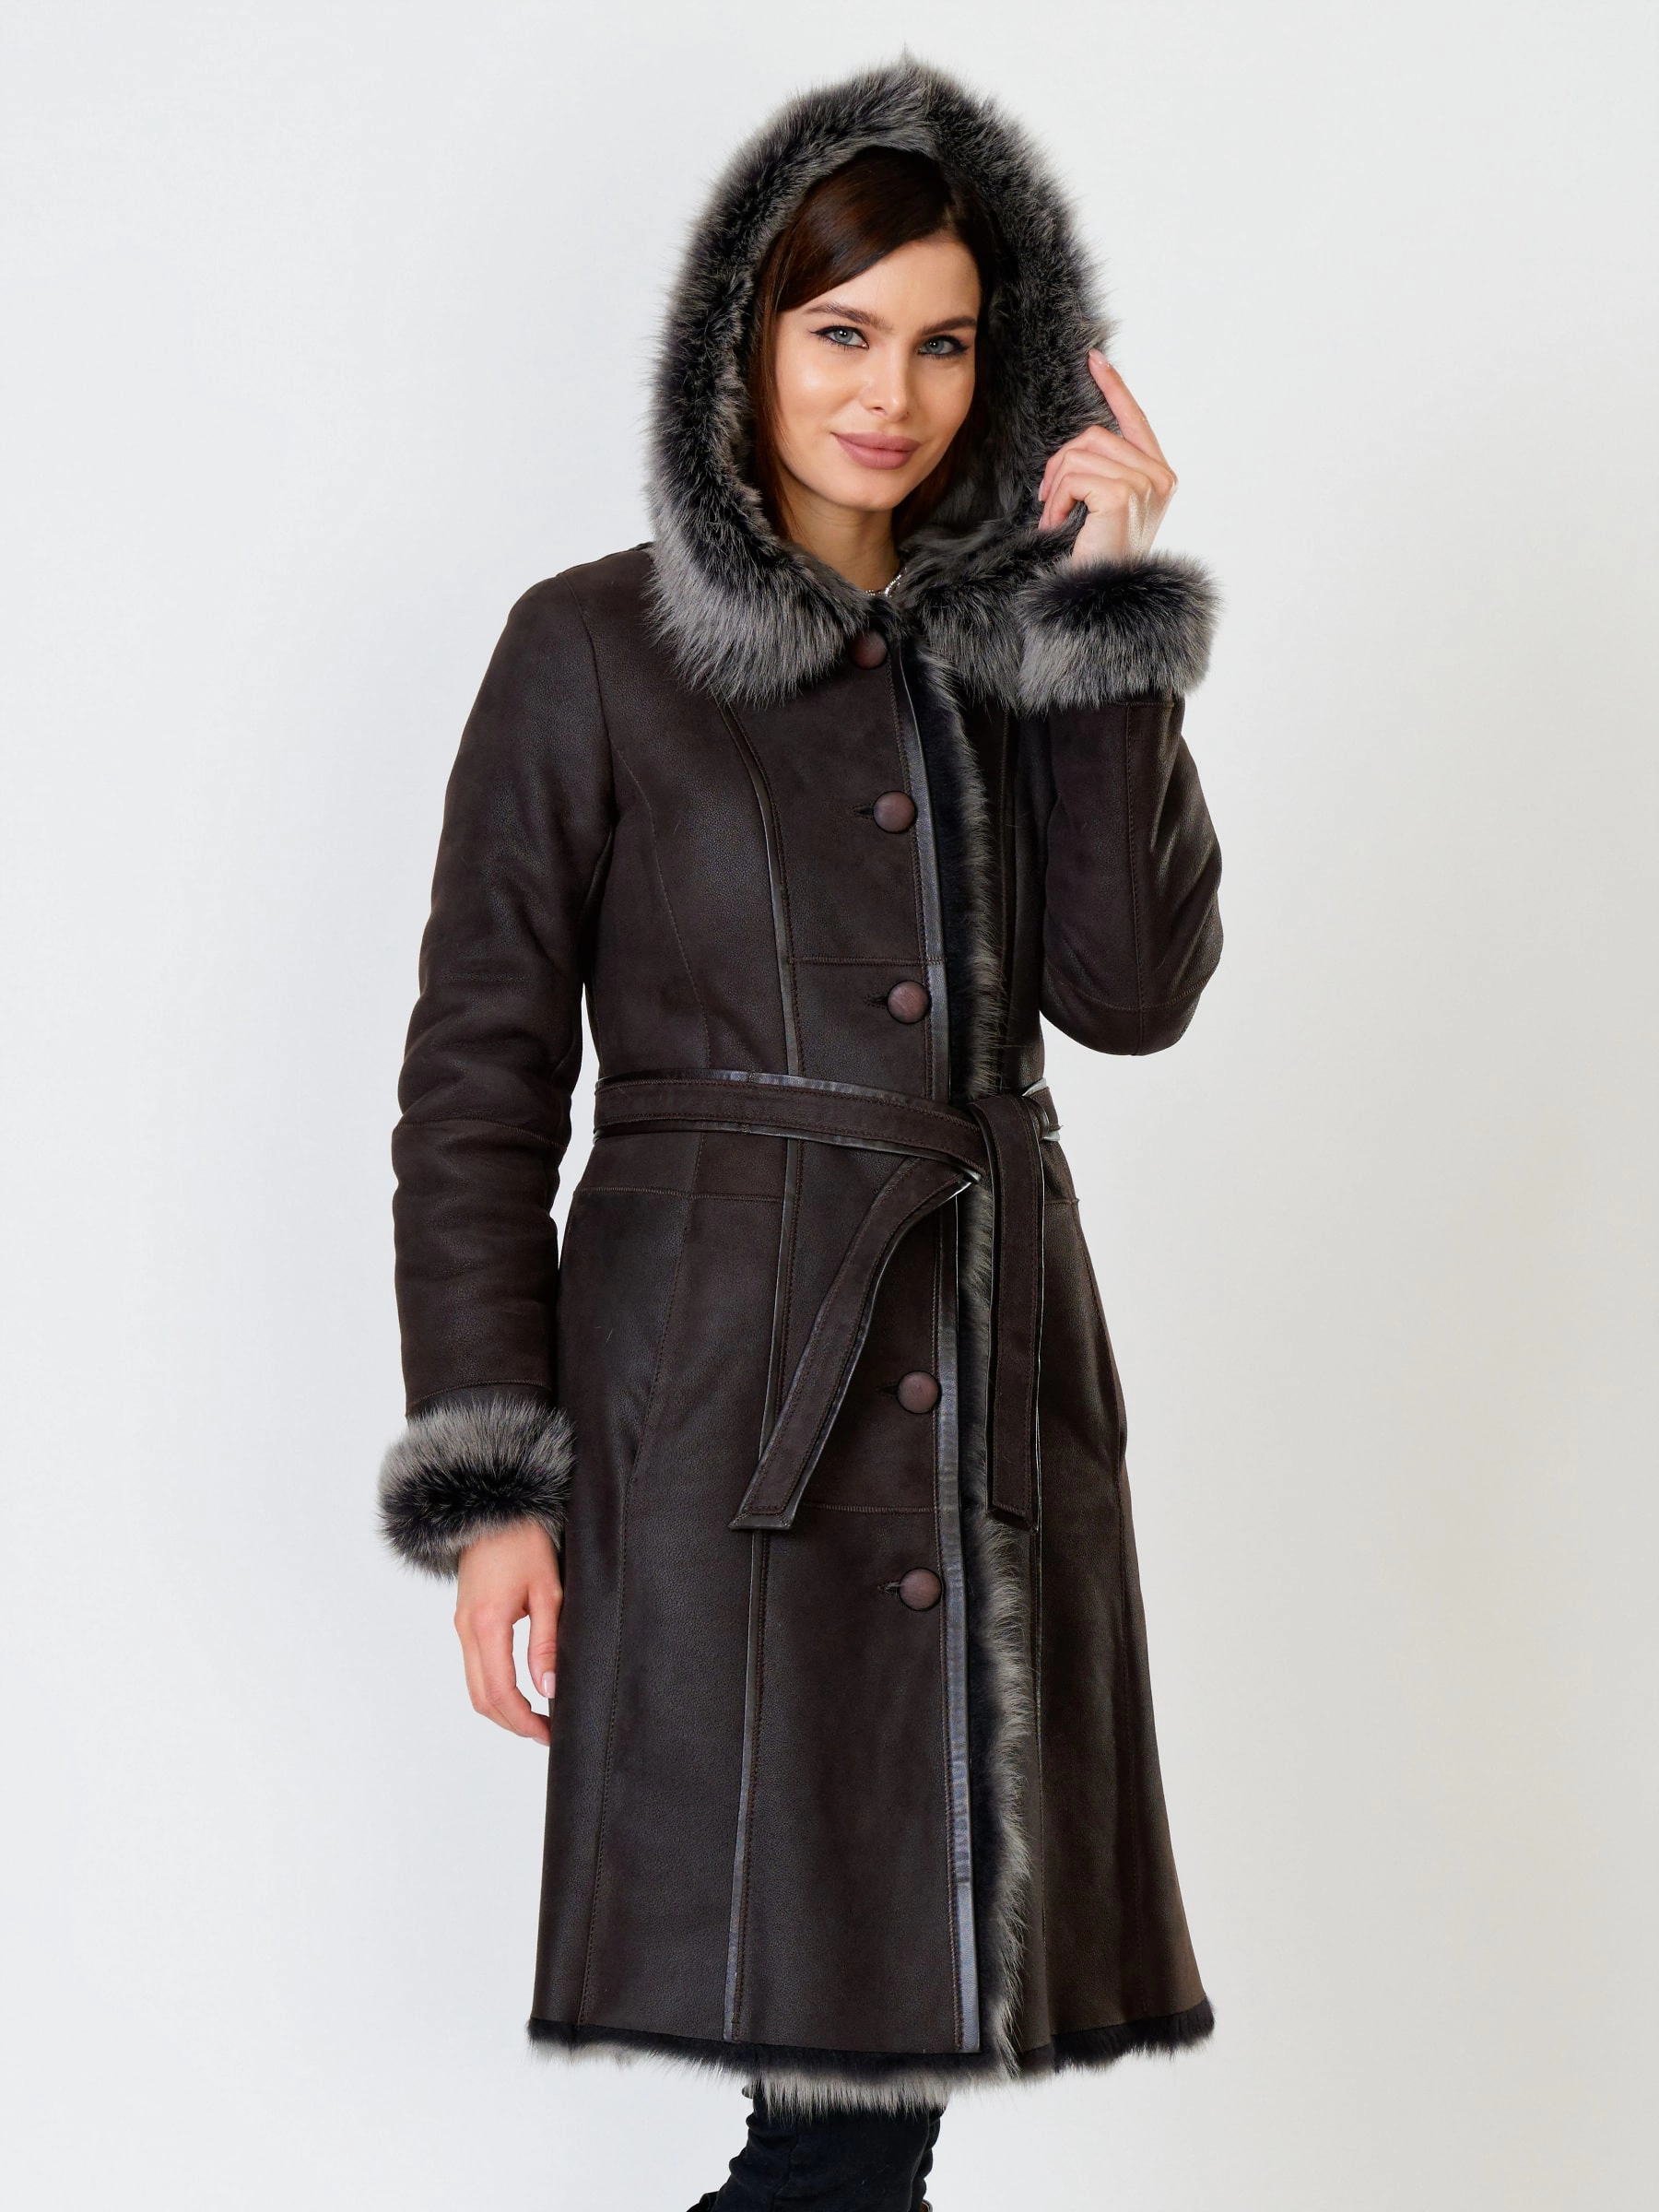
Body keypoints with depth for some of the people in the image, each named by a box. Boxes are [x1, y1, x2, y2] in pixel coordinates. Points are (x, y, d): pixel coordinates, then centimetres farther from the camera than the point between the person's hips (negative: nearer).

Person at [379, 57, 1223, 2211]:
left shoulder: (1014, 650, 13)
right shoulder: (592, 653, 0)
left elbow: (1135, 985, -2)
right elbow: (477, 1088, -1)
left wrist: (1109, 614, -4)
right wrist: (487, 1484, -8)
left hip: (998, 1386, 5)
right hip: (722, 1386, -4)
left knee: (915, 2022, 6)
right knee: (821, 2028, -7)